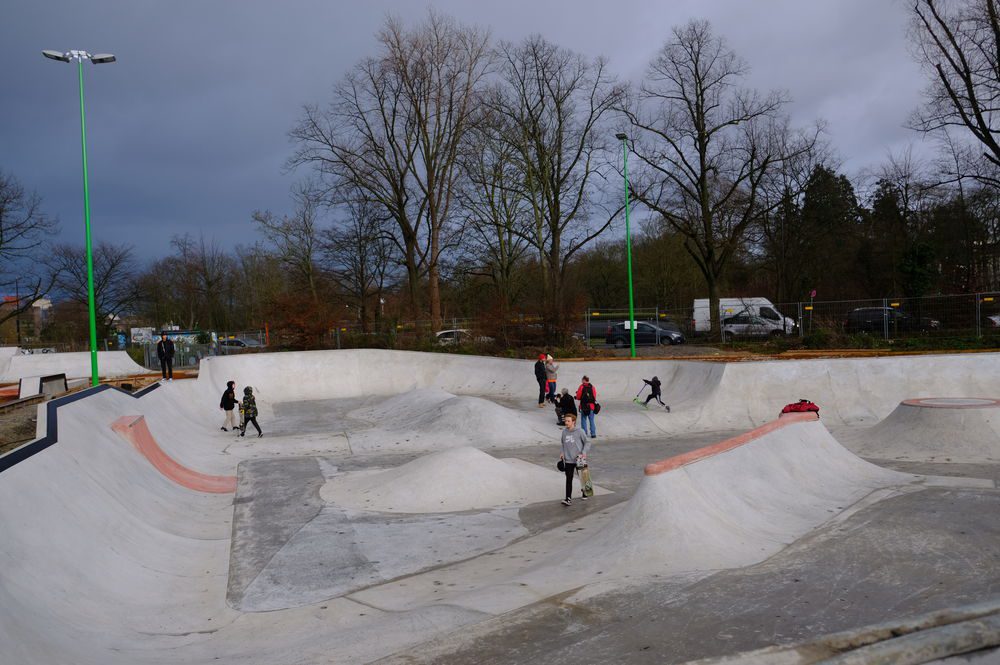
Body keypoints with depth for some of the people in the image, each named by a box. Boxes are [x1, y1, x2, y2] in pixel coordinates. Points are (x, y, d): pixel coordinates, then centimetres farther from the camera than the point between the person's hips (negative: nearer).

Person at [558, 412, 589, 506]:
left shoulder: (580, 432, -11)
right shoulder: (564, 432, 1)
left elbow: (586, 443, -2)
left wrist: (584, 452, -14)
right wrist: (562, 452, 1)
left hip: (579, 459, -2)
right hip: (568, 460, 2)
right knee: (569, 480, -4)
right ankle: (568, 499, -6)